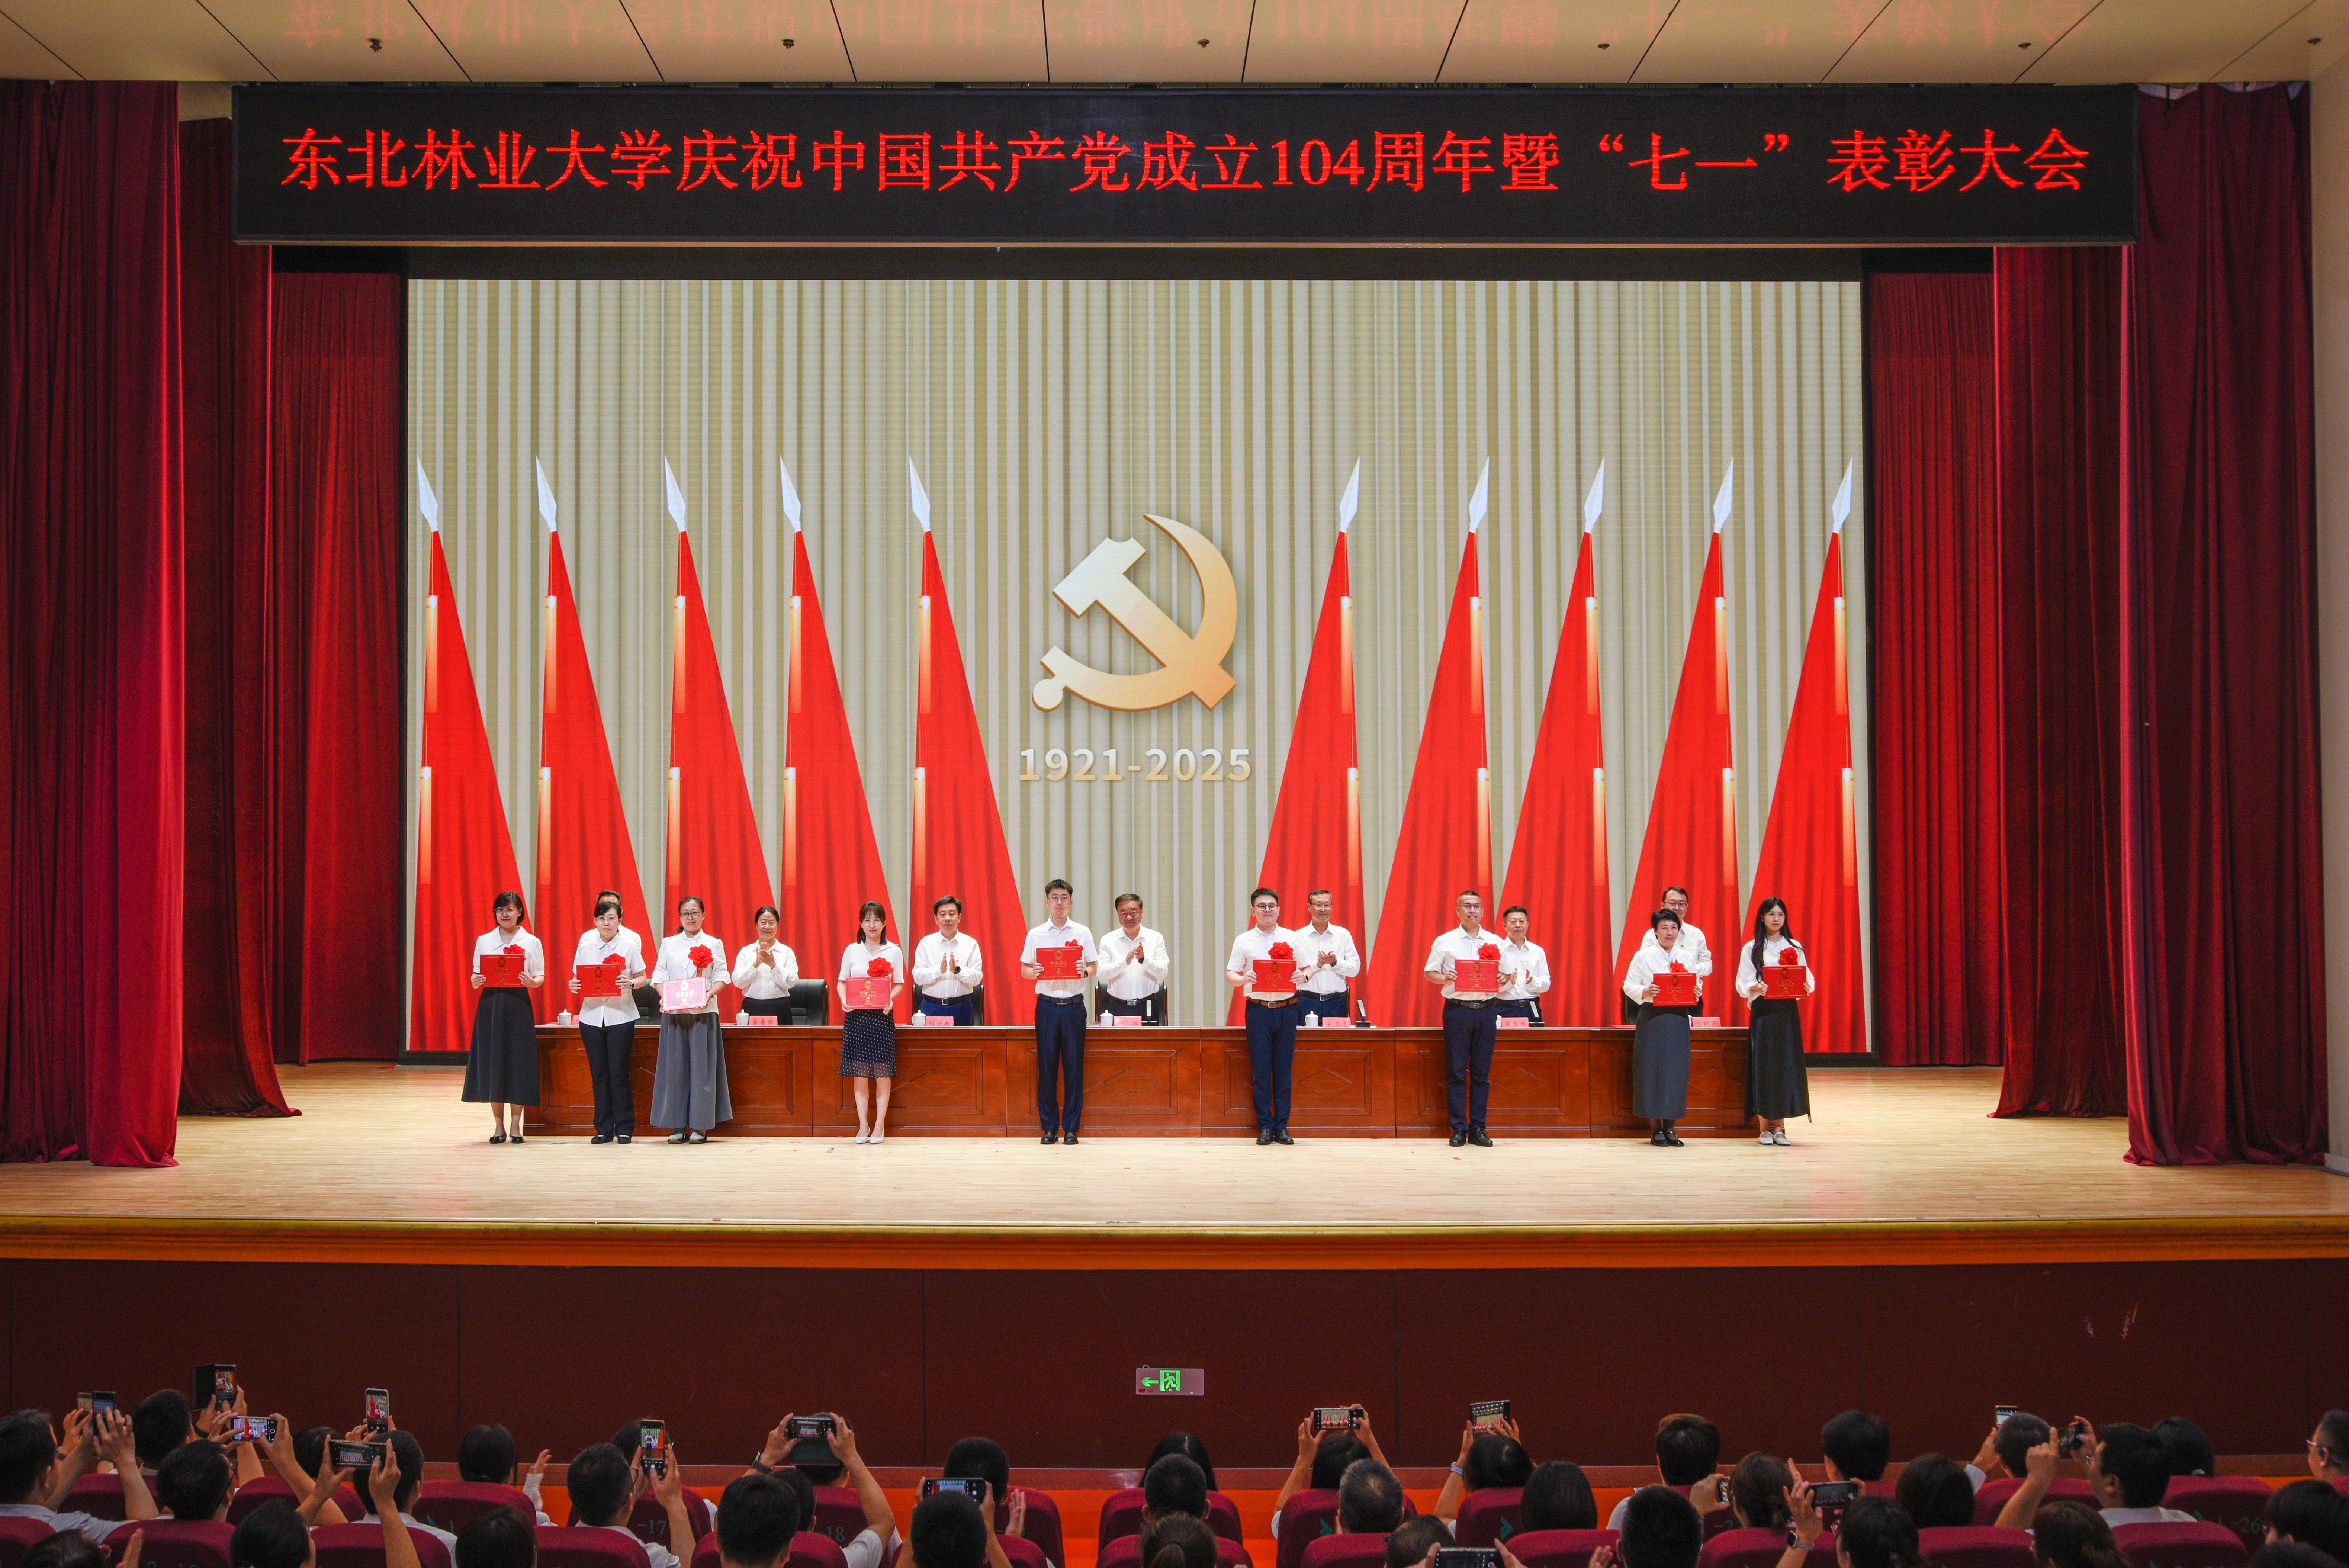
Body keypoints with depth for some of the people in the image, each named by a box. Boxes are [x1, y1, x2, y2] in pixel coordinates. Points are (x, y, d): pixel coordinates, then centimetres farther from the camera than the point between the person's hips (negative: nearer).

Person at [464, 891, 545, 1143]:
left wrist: (532, 982, -17)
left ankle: (516, 1125, 6)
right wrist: (475, 981, -11)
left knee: (518, 1062, -3)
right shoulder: (484, 941, 10)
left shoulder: (531, 942, 6)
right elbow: (476, 975, 11)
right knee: (492, 1062, -1)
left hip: (518, 1005, -1)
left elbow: (541, 977, 4)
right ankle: (499, 1126, 8)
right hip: (490, 1004, 1)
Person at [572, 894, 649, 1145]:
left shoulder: (631, 941, -7)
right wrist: (574, 985, -14)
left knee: (619, 1074, -2)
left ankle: (625, 1129, 8)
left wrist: (631, 983, -21)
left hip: (621, 1015, -2)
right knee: (599, 1075, 6)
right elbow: (578, 975, 8)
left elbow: (642, 977, 0)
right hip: (591, 1015, 3)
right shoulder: (586, 940, 0)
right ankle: (604, 1129, 15)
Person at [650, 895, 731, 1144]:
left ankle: (700, 1127, 1)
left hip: (703, 1011, -1)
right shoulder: (669, 944, 12)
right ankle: (679, 1126, 4)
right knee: (675, 1066, 0)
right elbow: (659, 976, 7)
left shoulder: (714, 945, 8)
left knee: (701, 1065, -3)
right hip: (673, 1012, 1)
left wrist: (710, 993, -17)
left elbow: (720, 976, 2)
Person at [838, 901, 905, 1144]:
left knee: (882, 1073, -1)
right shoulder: (852, 951, 6)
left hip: (882, 1015, -1)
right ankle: (863, 1125, 9)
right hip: (857, 1015, 1)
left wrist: (891, 1000, -13)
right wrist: (844, 1000, -10)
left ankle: (879, 1126, 6)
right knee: (859, 1073, 2)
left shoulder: (893, 951, 3)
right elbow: (842, 981, 10)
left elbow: (899, 983, 6)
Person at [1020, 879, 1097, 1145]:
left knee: (1074, 1066, 0)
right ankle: (1049, 1127, 9)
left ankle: (1071, 1128, 6)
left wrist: (1085, 971, -13)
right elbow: (1024, 969, 8)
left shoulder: (1082, 933, 6)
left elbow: (1094, 967, 8)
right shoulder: (1036, 935, 6)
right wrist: (1033, 972, -14)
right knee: (1047, 1065, 1)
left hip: (1074, 1005, 0)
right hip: (1047, 1004, 0)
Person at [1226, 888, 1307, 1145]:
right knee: (1261, 1070, 0)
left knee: (1284, 1070, 2)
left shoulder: (1292, 938, 10)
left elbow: (1307, 968, 11)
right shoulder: (1244, 941, 6)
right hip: (1258, 1009, -1)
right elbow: (1229, 975, 5)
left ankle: (1282, 1126, 8)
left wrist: (1302, 976, -11)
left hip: (1287, 1008, 1)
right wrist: (1243, 979, -17)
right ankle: (1265, 1126, 6)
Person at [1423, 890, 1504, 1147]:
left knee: (1482, 1072, 3)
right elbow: (1430, 973, 6)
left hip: (1485, 1010, 2)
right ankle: (1459, 1129, 4)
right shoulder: (1445, 942, 4)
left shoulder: (1494, 943, 10)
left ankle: (1478, 1129, 8)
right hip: (1457, 1009, -2)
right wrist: (1446, 978, -13)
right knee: (1456, 1072, -1)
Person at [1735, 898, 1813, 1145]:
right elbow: (1743, 984, -1)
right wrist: (1756, 988, -22)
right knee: (1763, 1066, -3)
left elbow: (1808, 977, 8)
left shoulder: (1795, 948, 11)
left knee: (1787, 1066, 0)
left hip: (1789, 1012, 2)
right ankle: (1765, 1127, 4)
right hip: (1763, 1012, -2)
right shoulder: (1752, 949, 4)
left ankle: (1779, 1126, 6)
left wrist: (1807, 987, -14)